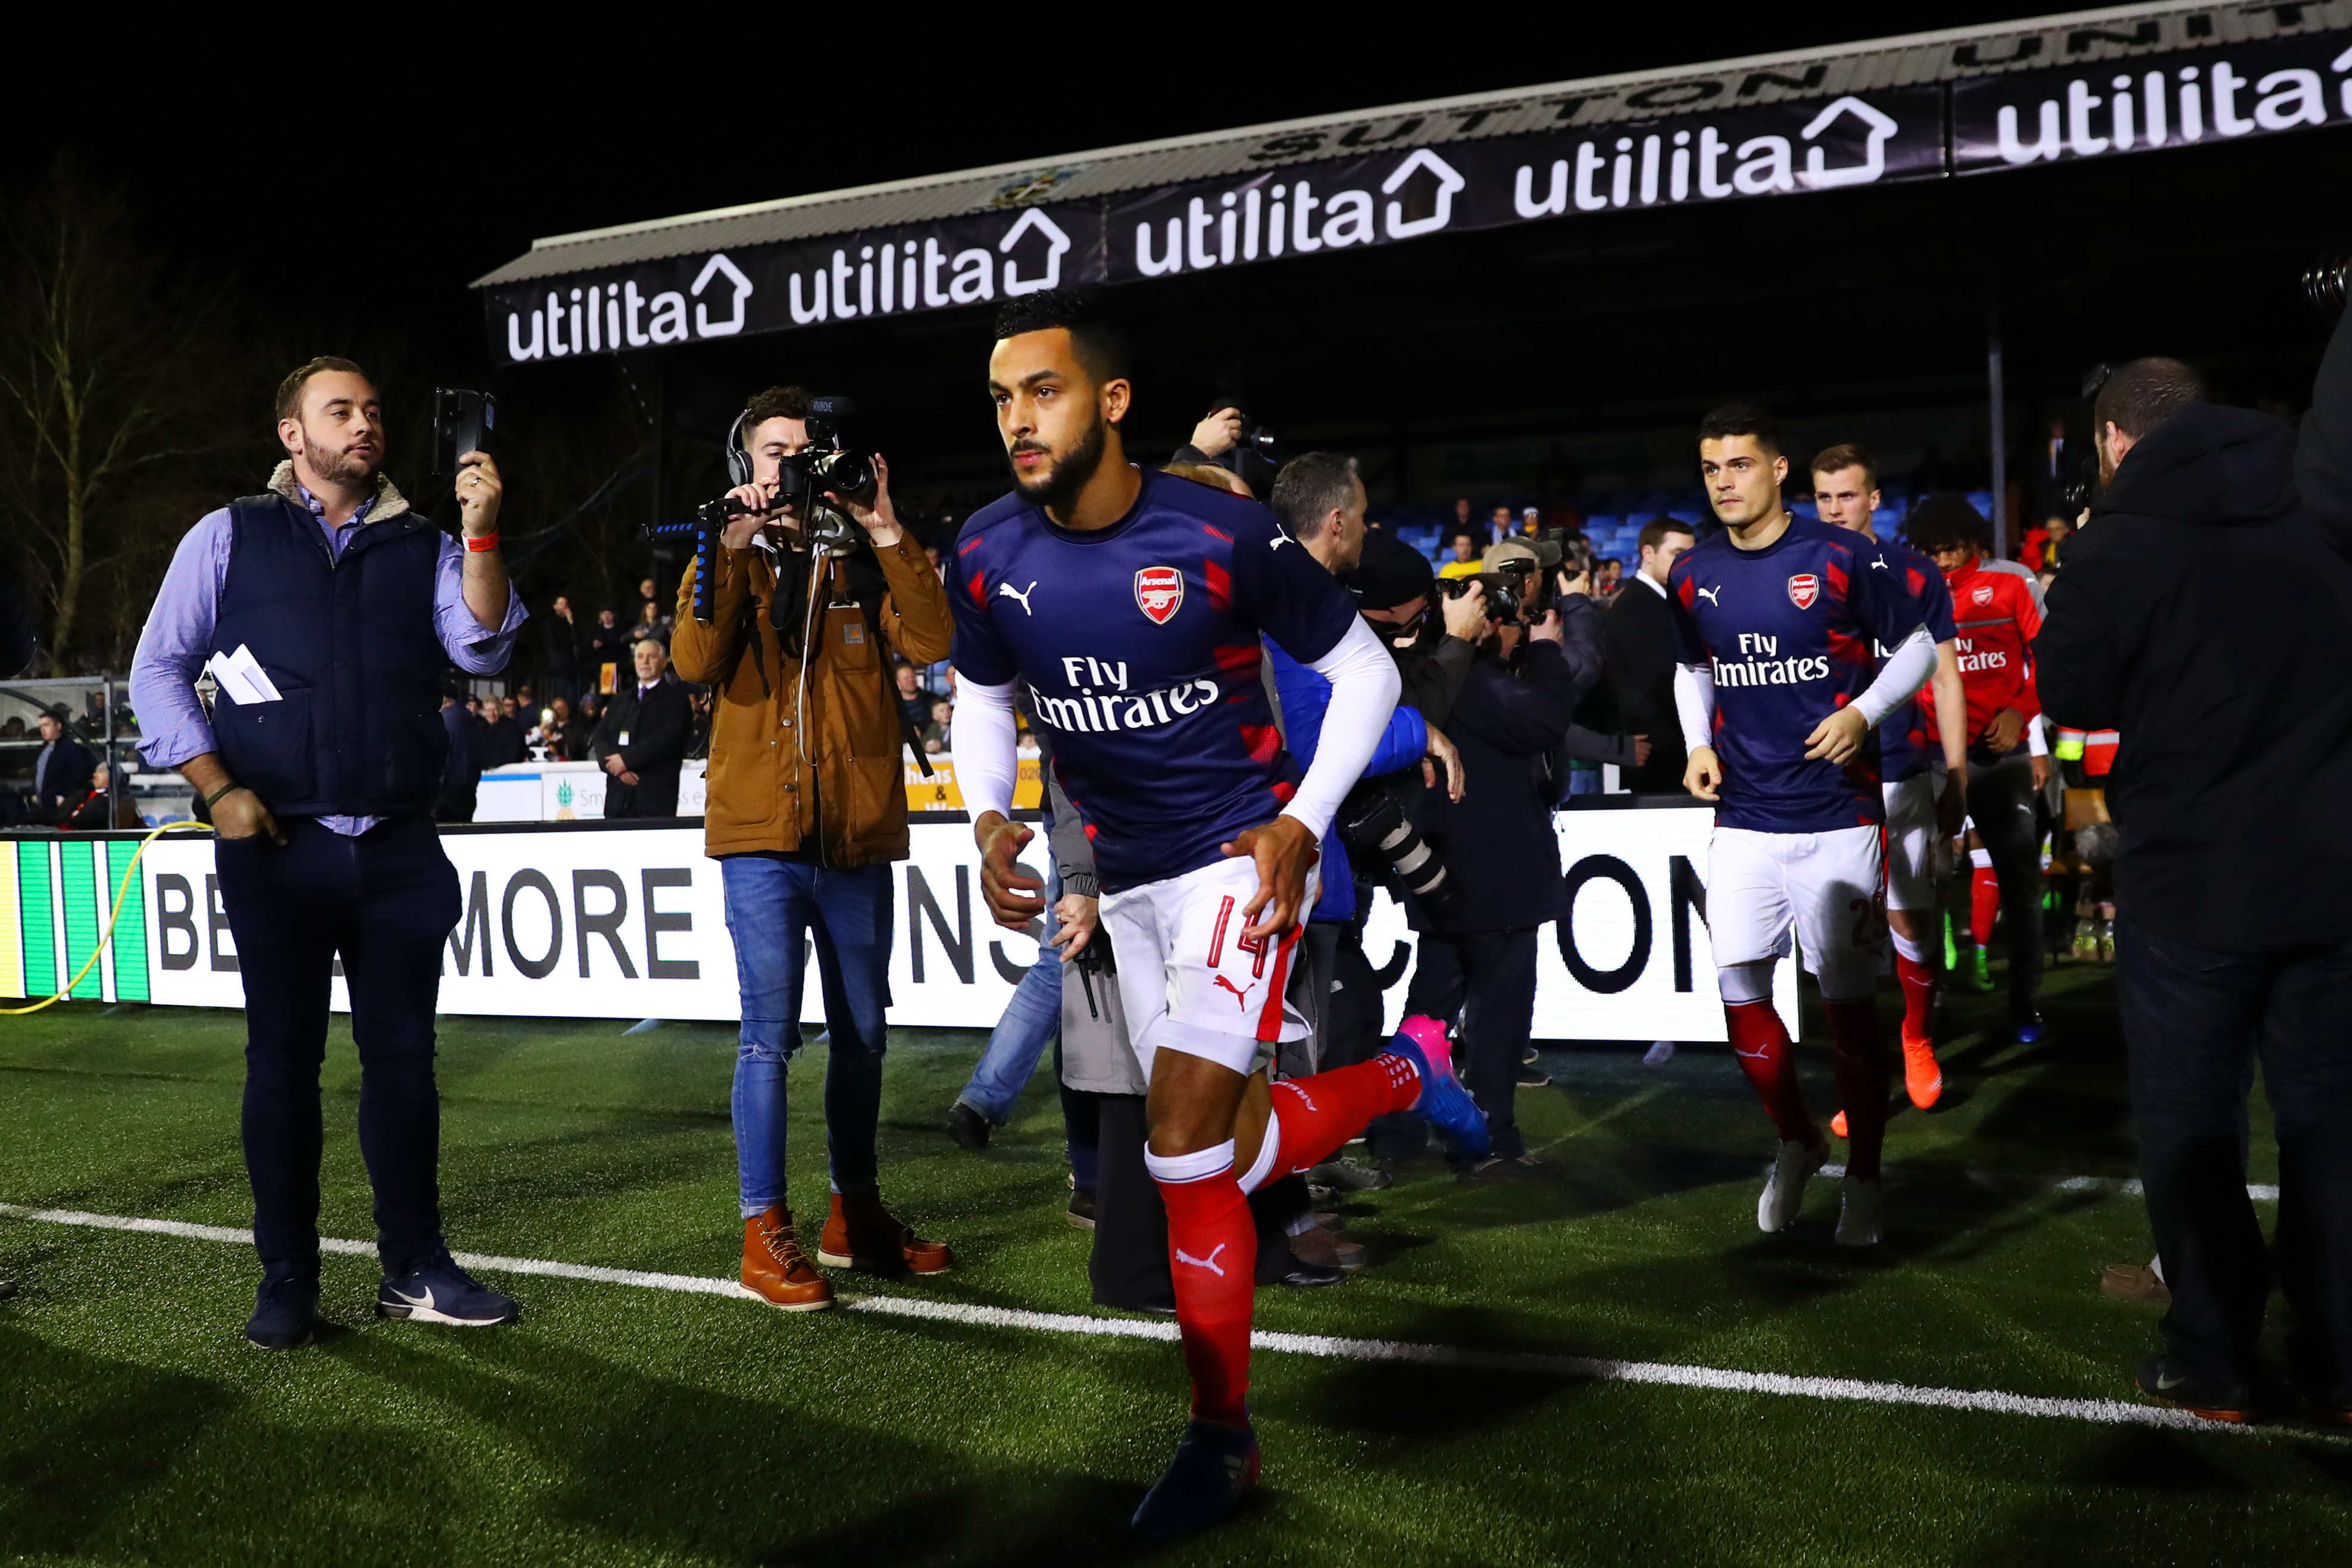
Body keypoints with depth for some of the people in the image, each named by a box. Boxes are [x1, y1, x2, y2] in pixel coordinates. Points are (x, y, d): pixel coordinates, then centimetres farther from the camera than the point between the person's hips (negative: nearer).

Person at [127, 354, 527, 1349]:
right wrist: (217, 789, -6)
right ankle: (286, 1282, 14)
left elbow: (482, 649, -4)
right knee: (283, 1060, 5)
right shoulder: (230, 537, 7)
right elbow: (158, 670, 5)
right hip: (277, 847, -2)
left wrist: (480, 533, -15)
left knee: (402, 1056, 5)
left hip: (401, 850, 2)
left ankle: (413, 1270, 15)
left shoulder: (423, 547, 12)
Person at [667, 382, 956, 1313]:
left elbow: (929, 642, -8)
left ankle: (854, 1215, 26)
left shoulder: (863, 561, 10)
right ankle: (765, 1232, 1)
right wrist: (733, 547, -15)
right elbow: (696, 663, -12)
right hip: (762, 834, -3)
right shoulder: (729, 562, 8)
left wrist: (884, 532, -11)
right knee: (771, 1032, -7)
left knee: (861, 1034, 12)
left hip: (857, 835, 3)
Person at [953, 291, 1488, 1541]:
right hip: (1126, 882, 6)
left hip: (1238, 861, -6)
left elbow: (1362, 672, -6)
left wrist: (1302, 825, -16)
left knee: (1186, 1156, -16)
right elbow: (982, 699, 13)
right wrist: (990, 820, -6)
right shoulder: (988, 556, -4)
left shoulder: (1224, 536, -18)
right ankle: (1407, 1072, 41)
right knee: (1227, 1157, 14)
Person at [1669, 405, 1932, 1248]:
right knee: (1739, 990, 2)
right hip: (1744, 818, 4)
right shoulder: (1692, 576, 5)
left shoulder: (1842, 558, -7)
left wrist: (1863, 712, -14)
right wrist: (1699, 743, 5)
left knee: (1847, 999, 2)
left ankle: (1864, 1177, 18)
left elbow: (1916, 645, 1)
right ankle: (1795, 1141, 26)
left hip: (1836, 814, -4)